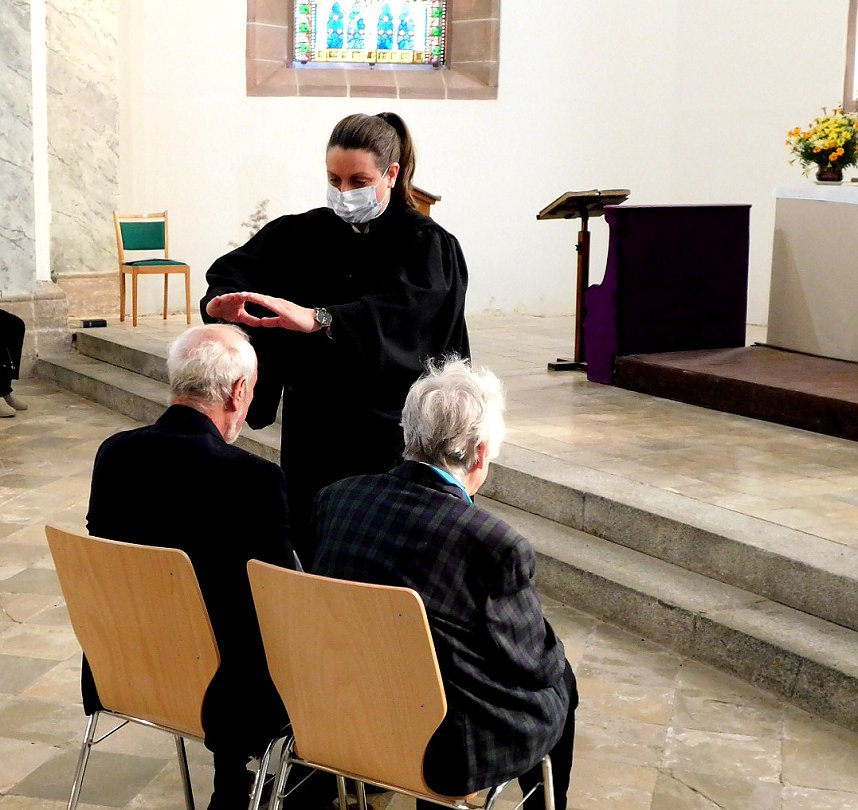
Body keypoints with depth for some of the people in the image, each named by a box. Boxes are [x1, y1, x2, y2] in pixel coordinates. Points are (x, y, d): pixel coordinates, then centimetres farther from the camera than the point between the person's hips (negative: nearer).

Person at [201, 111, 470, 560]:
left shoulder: (427, 246, -6)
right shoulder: (301, 235, 8)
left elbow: (402, 311, -25)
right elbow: (237, 266, -5)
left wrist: (318, 319, -40)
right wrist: (221, 300, -29)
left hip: (390, 438, -4)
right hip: (311, 435, 4)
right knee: (309, 558, 5)